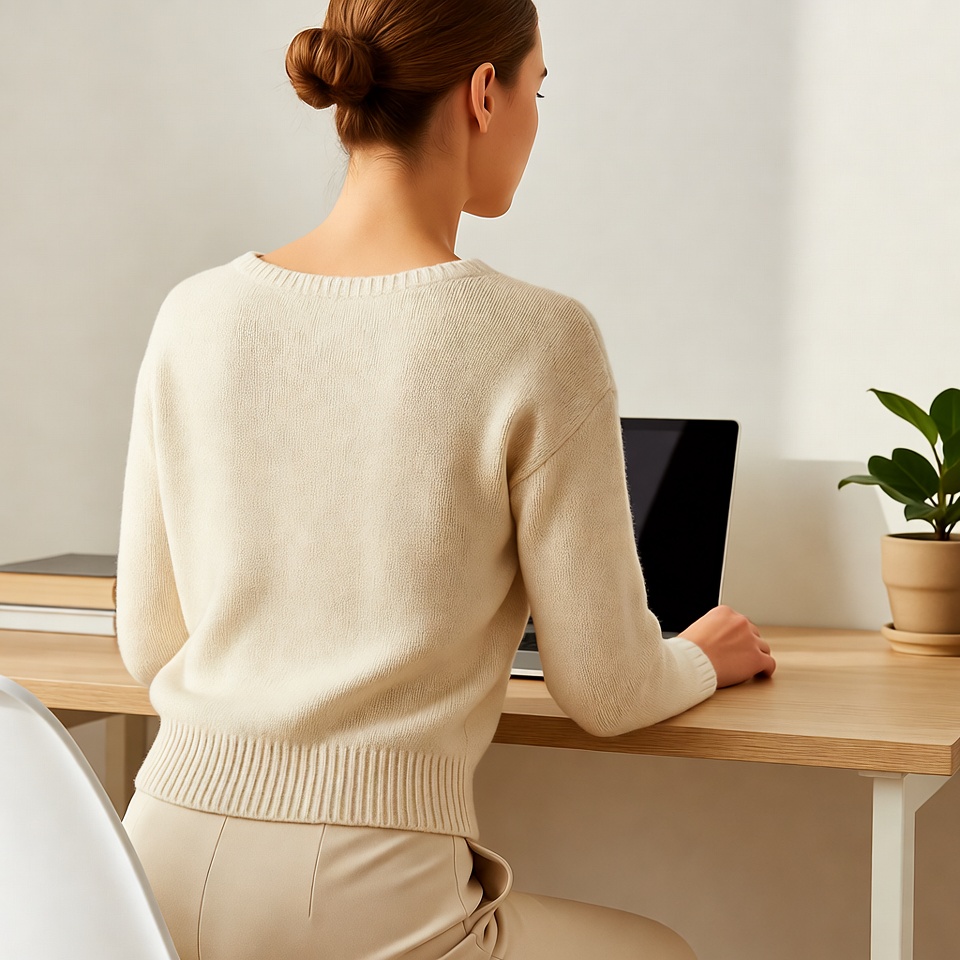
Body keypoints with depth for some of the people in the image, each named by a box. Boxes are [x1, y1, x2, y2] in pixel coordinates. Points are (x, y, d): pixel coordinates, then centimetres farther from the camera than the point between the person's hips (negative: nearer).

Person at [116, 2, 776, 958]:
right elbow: (604, 687, -4)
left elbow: (149, 645, 10)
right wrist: (703, 659, 19)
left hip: (167, 863, 5)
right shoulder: (537, 342, -12)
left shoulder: (195, 316, 1)